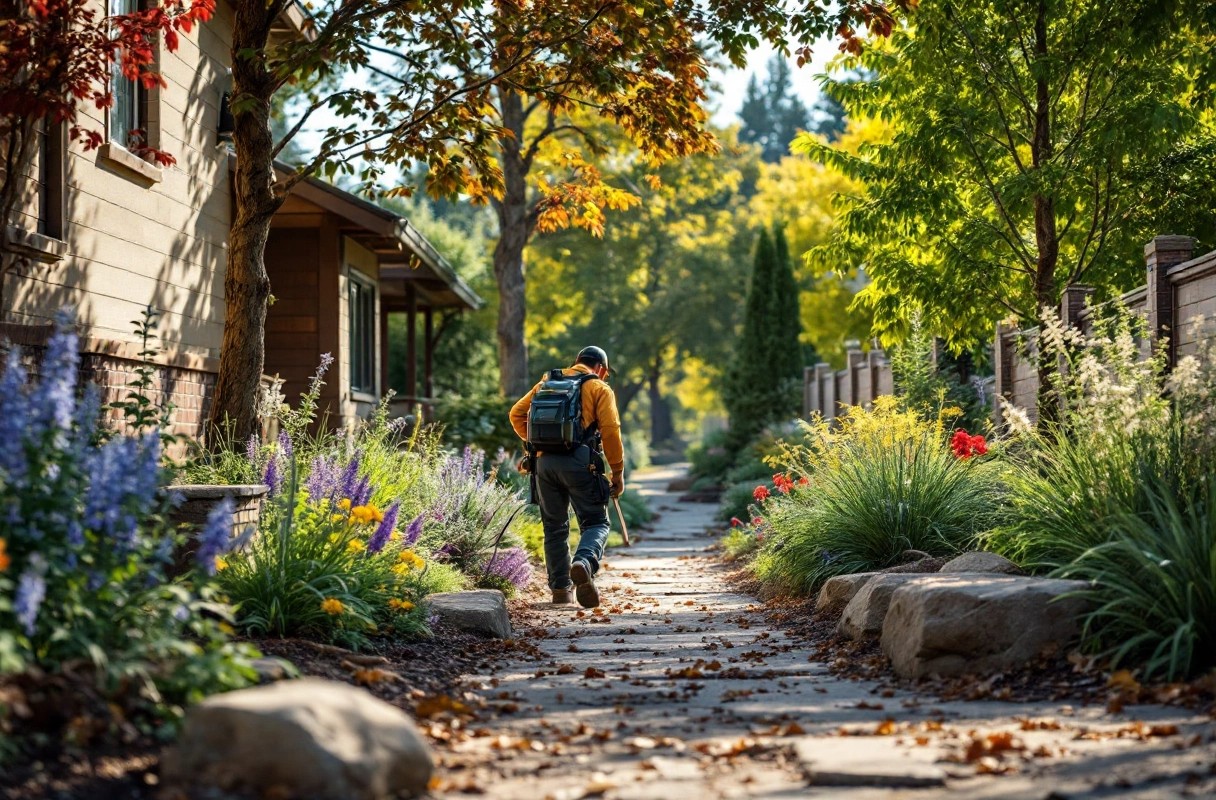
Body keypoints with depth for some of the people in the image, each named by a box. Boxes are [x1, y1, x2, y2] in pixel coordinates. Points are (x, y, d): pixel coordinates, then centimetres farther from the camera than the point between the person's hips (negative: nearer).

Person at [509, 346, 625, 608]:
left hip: (545, 461, 4)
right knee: (595, 523, 3)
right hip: (580, 462, -4)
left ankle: (560, 589, 16)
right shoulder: (600, 388, 8)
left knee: (554, 527, 15)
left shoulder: (547, 383, 20)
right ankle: (584, 563, -27)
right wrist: (618, 473, 0)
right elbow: (610, 431, -3)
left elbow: (517, 414, 14)